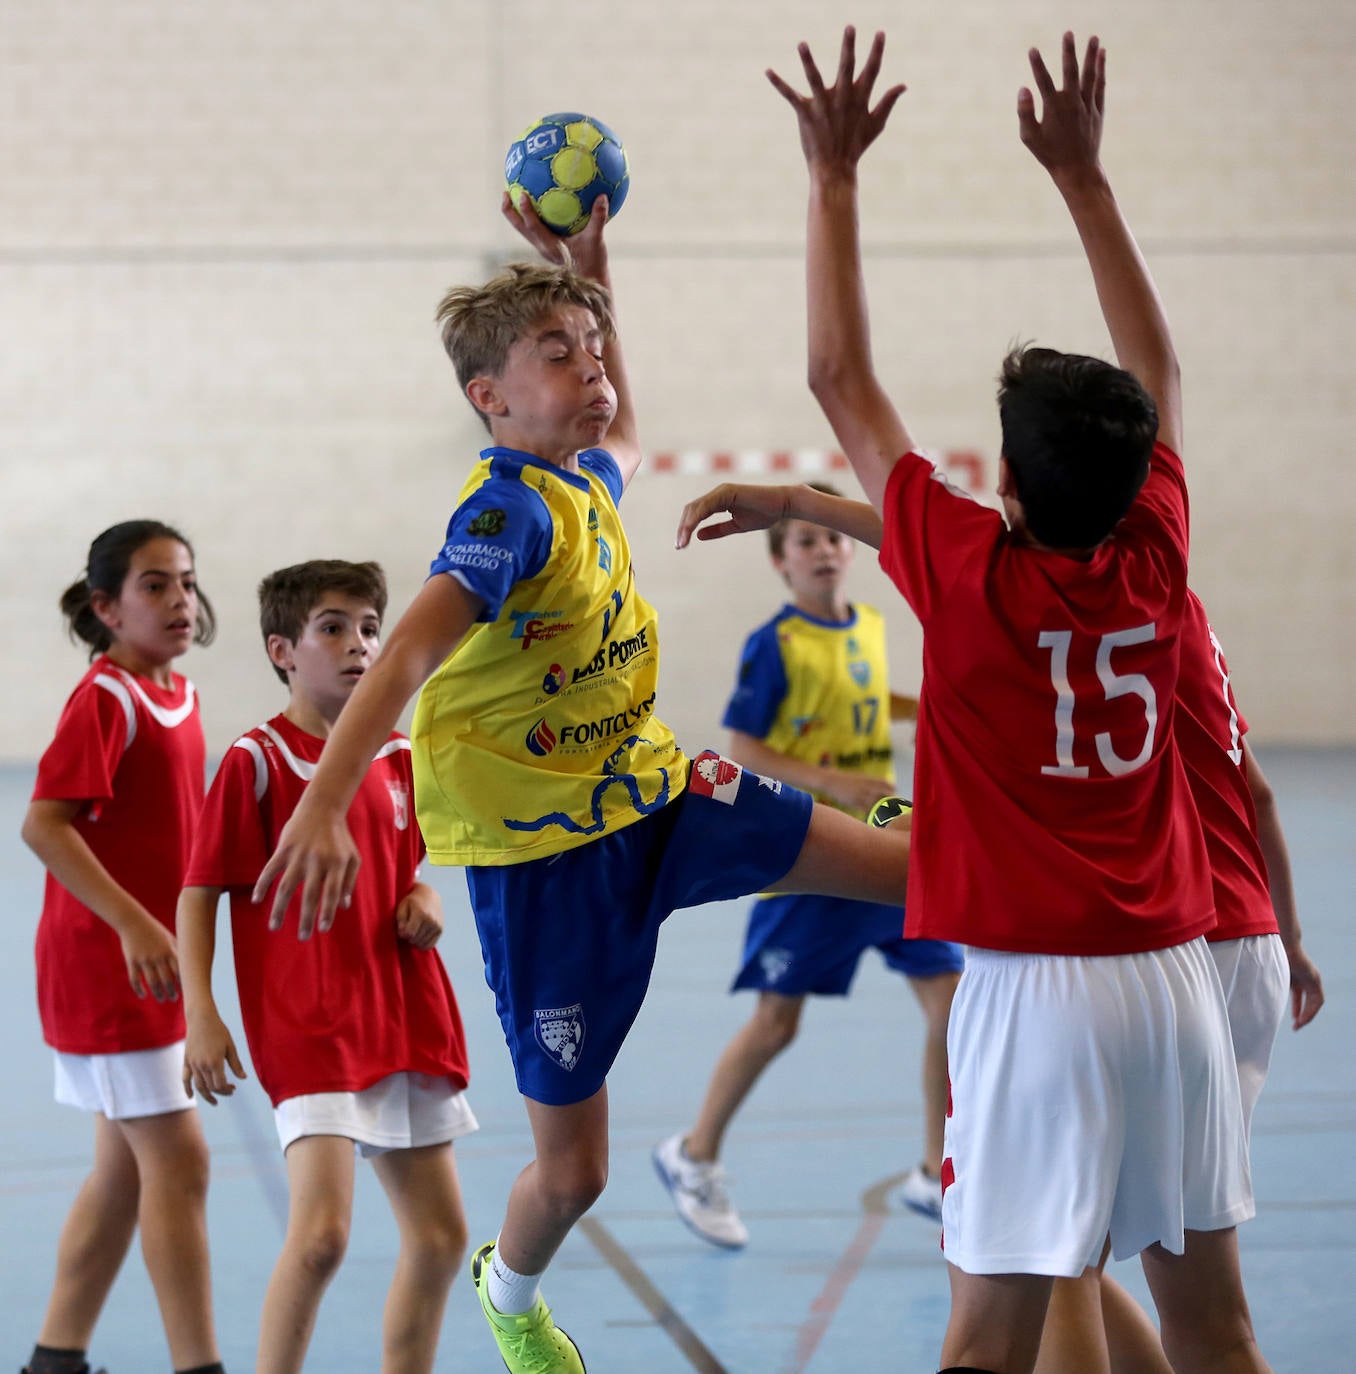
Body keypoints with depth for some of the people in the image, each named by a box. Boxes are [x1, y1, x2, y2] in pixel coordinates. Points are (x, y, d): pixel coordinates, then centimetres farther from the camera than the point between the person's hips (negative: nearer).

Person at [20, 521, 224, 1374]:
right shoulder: (105, 699, -15)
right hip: (107, 965, -9)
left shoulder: (180, 695, 10)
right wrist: (133, 925, -30)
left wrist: (183, 937, 15)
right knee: (177, 1159, -8)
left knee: (126, 1169, 14)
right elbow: (44, 824, -23)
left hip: (158, 970, 9)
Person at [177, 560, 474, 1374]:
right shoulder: (258, 760, -8)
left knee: (441, 1234, 8)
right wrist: (202, 1018, -14)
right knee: (321, 1232, -20)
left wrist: (422, 898, 1)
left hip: (405, 1023, 7)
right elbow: (199, 893, -7)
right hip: (308, 1031, -7)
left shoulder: (398, 757, 10)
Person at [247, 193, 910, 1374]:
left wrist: (591, 275, 23)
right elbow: (413, 649, -37)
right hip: (541, 850, -7)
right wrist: (323, 804, -50)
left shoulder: (585, 481, 4)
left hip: (650, 790, 7)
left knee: (913, 869, -8)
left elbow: (623, 441, 32)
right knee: (573, 1169, 6)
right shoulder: (510, 509, -22)